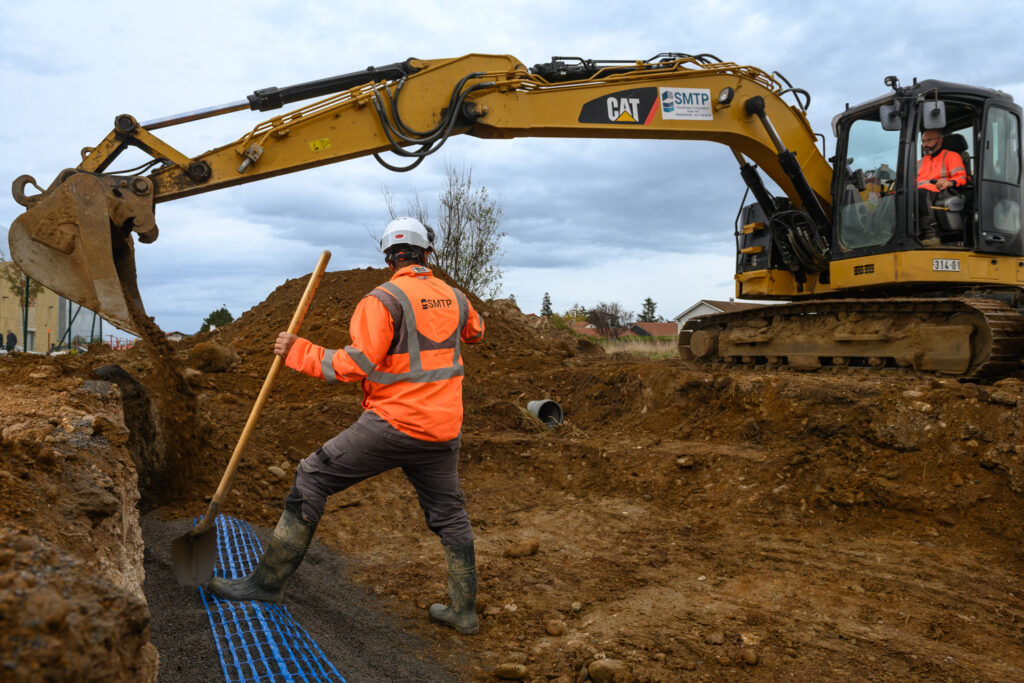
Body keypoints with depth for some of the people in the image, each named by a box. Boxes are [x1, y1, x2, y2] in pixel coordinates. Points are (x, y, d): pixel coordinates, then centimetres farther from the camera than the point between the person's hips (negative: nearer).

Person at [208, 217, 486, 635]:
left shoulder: (384, 299, -9)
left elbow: (357, 364, -17)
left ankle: (269, 580, 11)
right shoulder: (454, 298, 10)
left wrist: (299, 353, -7)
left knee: (311, 480, 6)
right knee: (450, 514, 18)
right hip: (443, 429, 6)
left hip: (392, 422, -6)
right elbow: (475, 332, 32)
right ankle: (464, 611, 25)